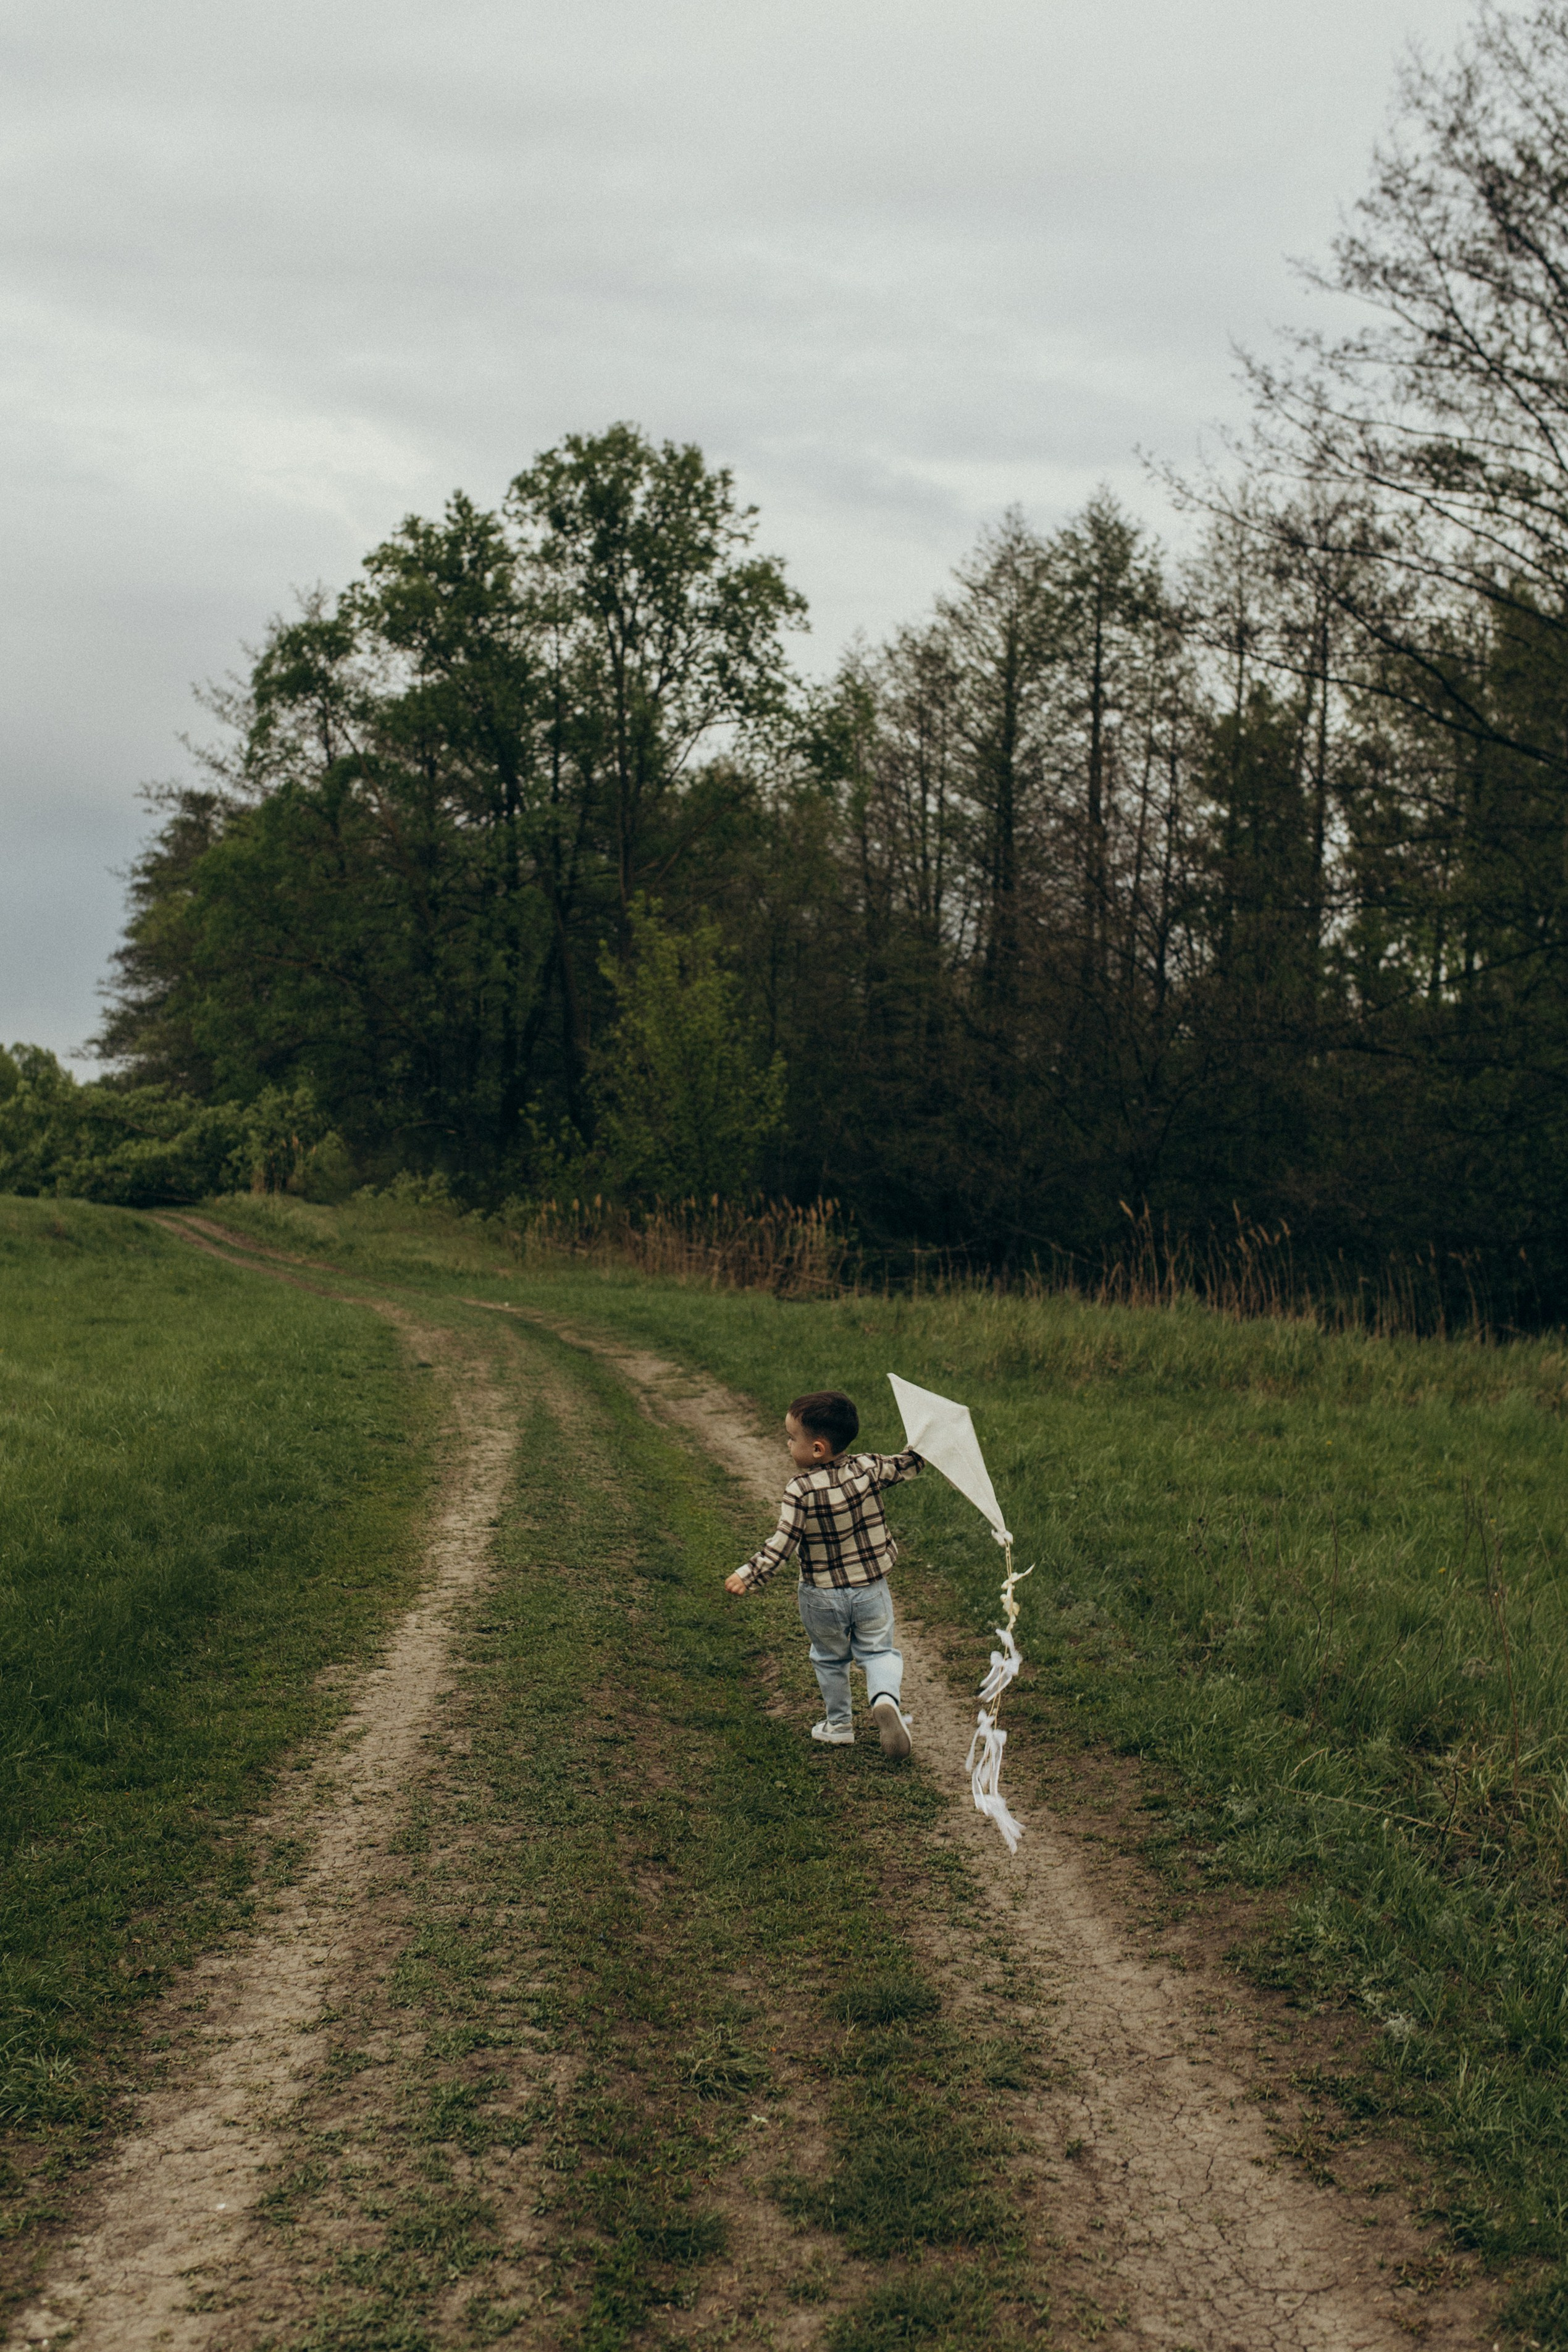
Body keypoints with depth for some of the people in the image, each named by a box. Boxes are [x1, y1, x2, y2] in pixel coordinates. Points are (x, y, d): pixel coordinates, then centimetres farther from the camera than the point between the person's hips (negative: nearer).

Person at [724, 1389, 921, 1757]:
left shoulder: (800, 1490, -23)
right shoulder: (869, 1469, -12)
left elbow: (781, 1545, -24)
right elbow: (907, 1465, 4)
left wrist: (748, 1576, -19)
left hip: (822, 1598, -2)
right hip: (871, 1590, 2)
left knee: (830, 1659, 21)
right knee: (877, 1651, 15)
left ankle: (838, 1725, 31)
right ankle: (886, 1699, -13)